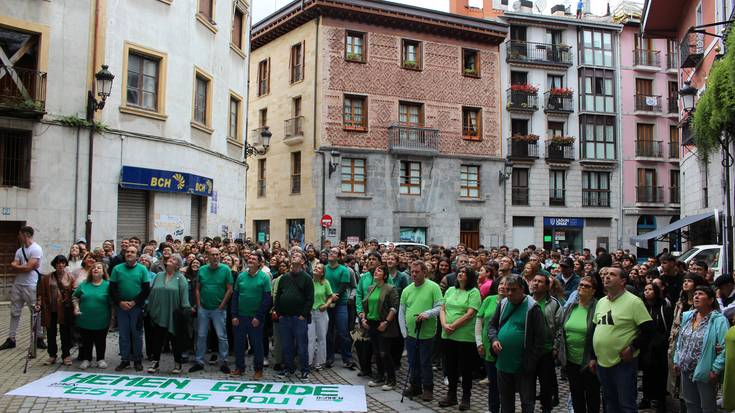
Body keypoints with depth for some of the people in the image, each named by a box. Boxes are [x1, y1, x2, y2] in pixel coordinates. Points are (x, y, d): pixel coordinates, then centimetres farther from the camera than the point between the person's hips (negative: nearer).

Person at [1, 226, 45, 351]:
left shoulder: (36, 249, -10)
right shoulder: (19, 251, 12)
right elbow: (11, 269, 4)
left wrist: (15, 266, -2)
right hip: (17, 284, 8)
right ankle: (11, 339, 16)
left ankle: (39, 338, 10)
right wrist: (24, 267, -11)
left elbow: (28, 268, -18)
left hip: (30, 286, -7)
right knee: (14, 312, 10)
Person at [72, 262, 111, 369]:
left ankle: (101, 359, 24)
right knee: (86, 341, 12)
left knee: (100, 342, 10)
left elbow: (112, 302, -3)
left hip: (101, 321, -2)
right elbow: (75, 297, 17)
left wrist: (111, 316, -9)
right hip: (85, 320, 2)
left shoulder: (107, 285, -5)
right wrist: (76, 307, 1)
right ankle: (86, 359, 27)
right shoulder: (84, 284, 4)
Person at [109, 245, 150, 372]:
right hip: (121, 307, 2)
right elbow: (112, 288, 3)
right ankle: (125, 360, 17)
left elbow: (146, 289, -3)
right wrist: (120, 302, -9)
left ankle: (138, 360, 14)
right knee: (123, 335, 7)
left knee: (137, 334, 5)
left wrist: (135, 302, -12)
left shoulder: (142, 269, 0)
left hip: (137, 307, -2)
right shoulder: (117, 269, 5)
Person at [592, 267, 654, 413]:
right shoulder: (600, 302, 10)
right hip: (602, 362, 7)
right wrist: (593, 357, 15)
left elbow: (648, 329, -12)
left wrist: (632, 348, -16)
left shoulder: (633, 301, -11)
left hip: (623, 362, -7)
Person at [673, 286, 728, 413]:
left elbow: (724, 348, -19)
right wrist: (677, 360, 10)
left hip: (705, 372, -6)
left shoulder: (719, 320, -14)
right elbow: (680, 341, 13)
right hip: (686, 370, 6)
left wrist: (716, 370, -21)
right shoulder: (687, 316, 7)